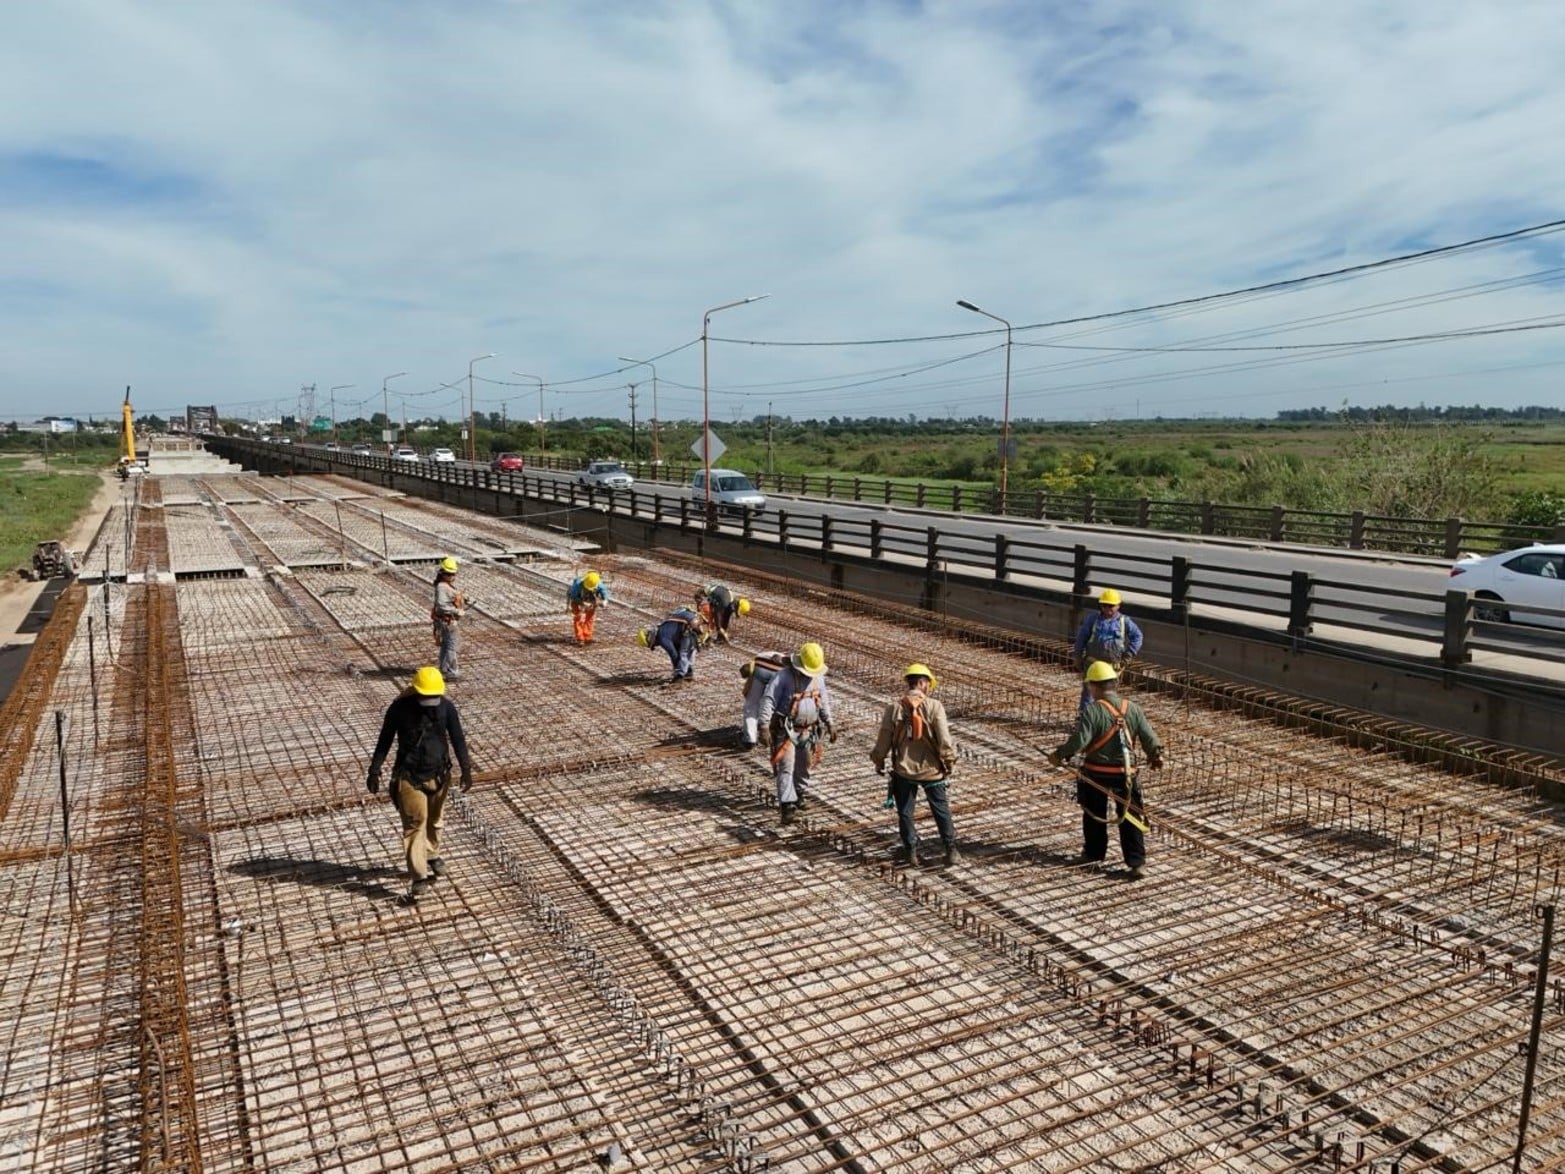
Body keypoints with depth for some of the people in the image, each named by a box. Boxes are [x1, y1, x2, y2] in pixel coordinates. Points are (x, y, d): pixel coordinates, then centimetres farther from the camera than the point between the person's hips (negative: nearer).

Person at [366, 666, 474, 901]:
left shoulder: (446, 707, -8)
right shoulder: (399, 708, -13)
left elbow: (457, 738, -2)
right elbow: (384, 741, -3)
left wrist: (466, 768, -8)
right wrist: (374, 771, -1)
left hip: (439, 774, 3)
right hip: (409, 776, -3)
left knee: (434, 820, 17)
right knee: (415, 823, -6)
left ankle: (432, 855, 41)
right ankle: (419, 876, -5)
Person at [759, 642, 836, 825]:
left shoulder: (818, 677, 2)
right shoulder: (784, 676, -17)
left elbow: (824, 701, 17)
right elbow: (768, 700, -19)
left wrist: (829, 723, 17)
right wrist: (764, 727, -25)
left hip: (808, 730, 6)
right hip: (786, 730, -6)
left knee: (803, 765, 17)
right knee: (786, 767, -11)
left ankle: (800, 794, 38)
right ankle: (787, 805, -12)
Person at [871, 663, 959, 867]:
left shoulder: (894, 708, -8)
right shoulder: (934, 706, -13)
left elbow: (883, 740, -3)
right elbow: (944, 739, -14)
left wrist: (879, 761, 13)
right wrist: (950, 761, 1)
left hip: (904, 770, 1)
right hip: (931, 769, -1)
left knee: (905, 812, 16)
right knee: (941, 810, 14)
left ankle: (910, 850, 23)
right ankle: (951, 850, 20)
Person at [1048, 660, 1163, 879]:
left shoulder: (1092, 711, -16)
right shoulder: (1133, 708, -1)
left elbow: (1078, 740, -22)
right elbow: (1149, 737, 3)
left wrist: (1058, 754, -8)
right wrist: (1155, 756, 22)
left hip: (1095, 774, -3)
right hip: (1125, 773, 3)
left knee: (1094, 815, 16)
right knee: (1130, 817, 8)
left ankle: (1093, 853, 31)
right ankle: (1137, 862, 4)